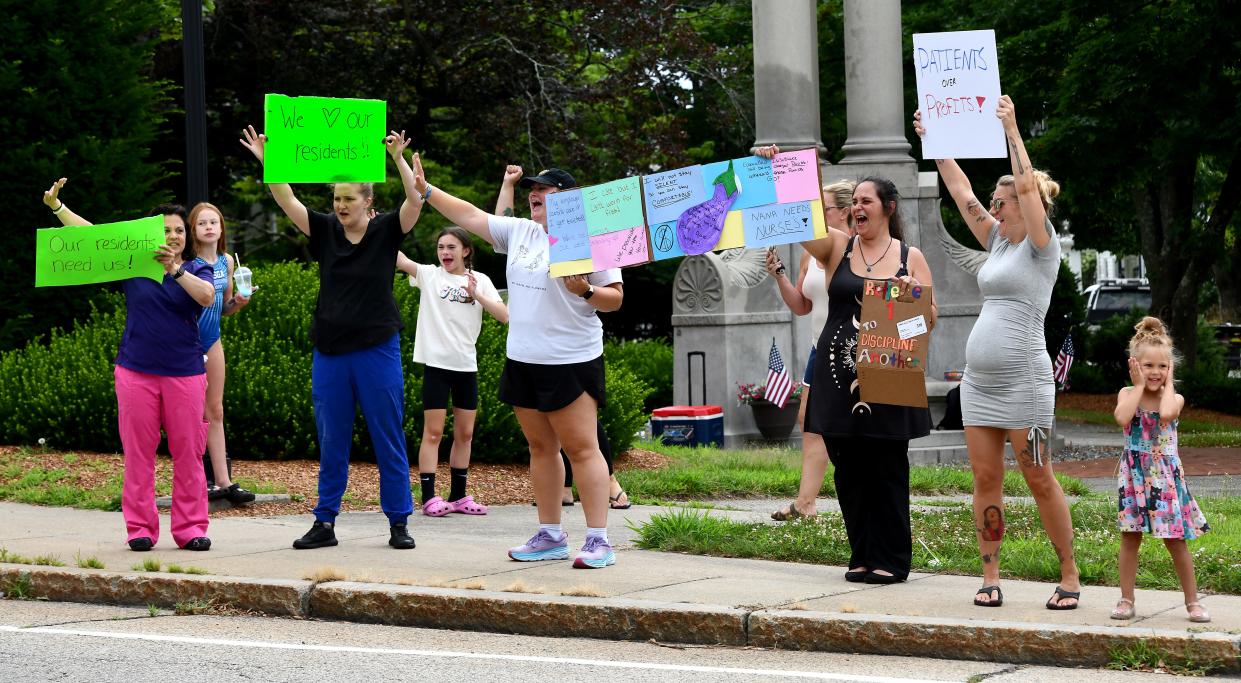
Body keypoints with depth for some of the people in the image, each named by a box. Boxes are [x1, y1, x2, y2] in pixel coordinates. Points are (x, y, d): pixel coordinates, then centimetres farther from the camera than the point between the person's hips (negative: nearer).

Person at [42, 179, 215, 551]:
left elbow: (207, 296, -14)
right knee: (138, 453, 0)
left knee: (189, 453, -1)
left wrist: (175, 268, -25)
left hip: (185, 372, 0)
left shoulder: (197, 270, 7)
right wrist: (56, 206, 4)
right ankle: (140, 529, 5)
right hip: (136, 371, 1)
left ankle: (190, 528, 4)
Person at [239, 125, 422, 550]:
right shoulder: (325, 231, 5)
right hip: (329, 353, 3)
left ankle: (399, 523, 9)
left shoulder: (386, 231, -2)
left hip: (377, 351, -3)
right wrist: (268, 161, -14)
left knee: (389, 442, 2)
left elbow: (416, 201, -17)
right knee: (330, 444, 8)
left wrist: (398, 159, -28)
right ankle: (324, 523, 14)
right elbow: (287, 202, -2)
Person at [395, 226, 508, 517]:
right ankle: (429, 498, -3)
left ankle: (458, 496, 18)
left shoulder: (480, 281, 6)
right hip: (436, 363, -3)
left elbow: (504, 316, -5)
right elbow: (398, 259, -13)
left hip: (466, 365, 3)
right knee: (433, 432, -4)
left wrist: (477, 295, -16)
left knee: (464, 433, 9)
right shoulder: (429, 275, 1)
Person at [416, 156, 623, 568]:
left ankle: (599, 540, -10)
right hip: (523, 361, 7)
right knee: (540, 447, 11)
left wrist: (586, 291, -25)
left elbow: (614, 299, -7)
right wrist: (426, 190, 11)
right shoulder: (519, 232, 10)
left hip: (571, 362, -7)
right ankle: (551, 536, 18)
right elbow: (471, 217, 14)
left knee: (581, 448, -9)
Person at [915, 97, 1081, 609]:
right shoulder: (998, 243, 16)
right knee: (985, 478, 5)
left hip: (1023, 382, -7)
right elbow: (961, 192, 20)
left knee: (1039, 480, -3)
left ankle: (1069, 577, 5)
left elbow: (1027, 186, -16)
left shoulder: (1041, 246, -3)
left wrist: (1012, 128, -14)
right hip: (978, 381, 7)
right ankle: (990, 577, 10)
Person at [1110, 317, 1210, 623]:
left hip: (1165, 474, -1)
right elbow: (1122, 418, -21)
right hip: (1134, 474, 1)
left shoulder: (1175, 398, -2)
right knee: (1130, 537, 3)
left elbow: (1165, 414, -27)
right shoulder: (1127, 394, 1)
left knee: (1175, 539, 1)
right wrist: (1139, 385, -11)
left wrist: (1168, 384, -10)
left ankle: (1192, 600, 12)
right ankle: (1126, 600, 11)